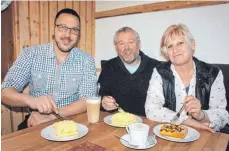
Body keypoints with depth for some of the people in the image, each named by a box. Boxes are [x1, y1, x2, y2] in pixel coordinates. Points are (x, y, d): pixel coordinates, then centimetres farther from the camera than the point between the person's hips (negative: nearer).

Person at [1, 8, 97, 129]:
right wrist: (30, 100, -28)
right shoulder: (30, 54, -4)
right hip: (35, 123, 0)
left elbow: (87, 100, -10)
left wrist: (51, 116, -22)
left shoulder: (86, 61, -5)